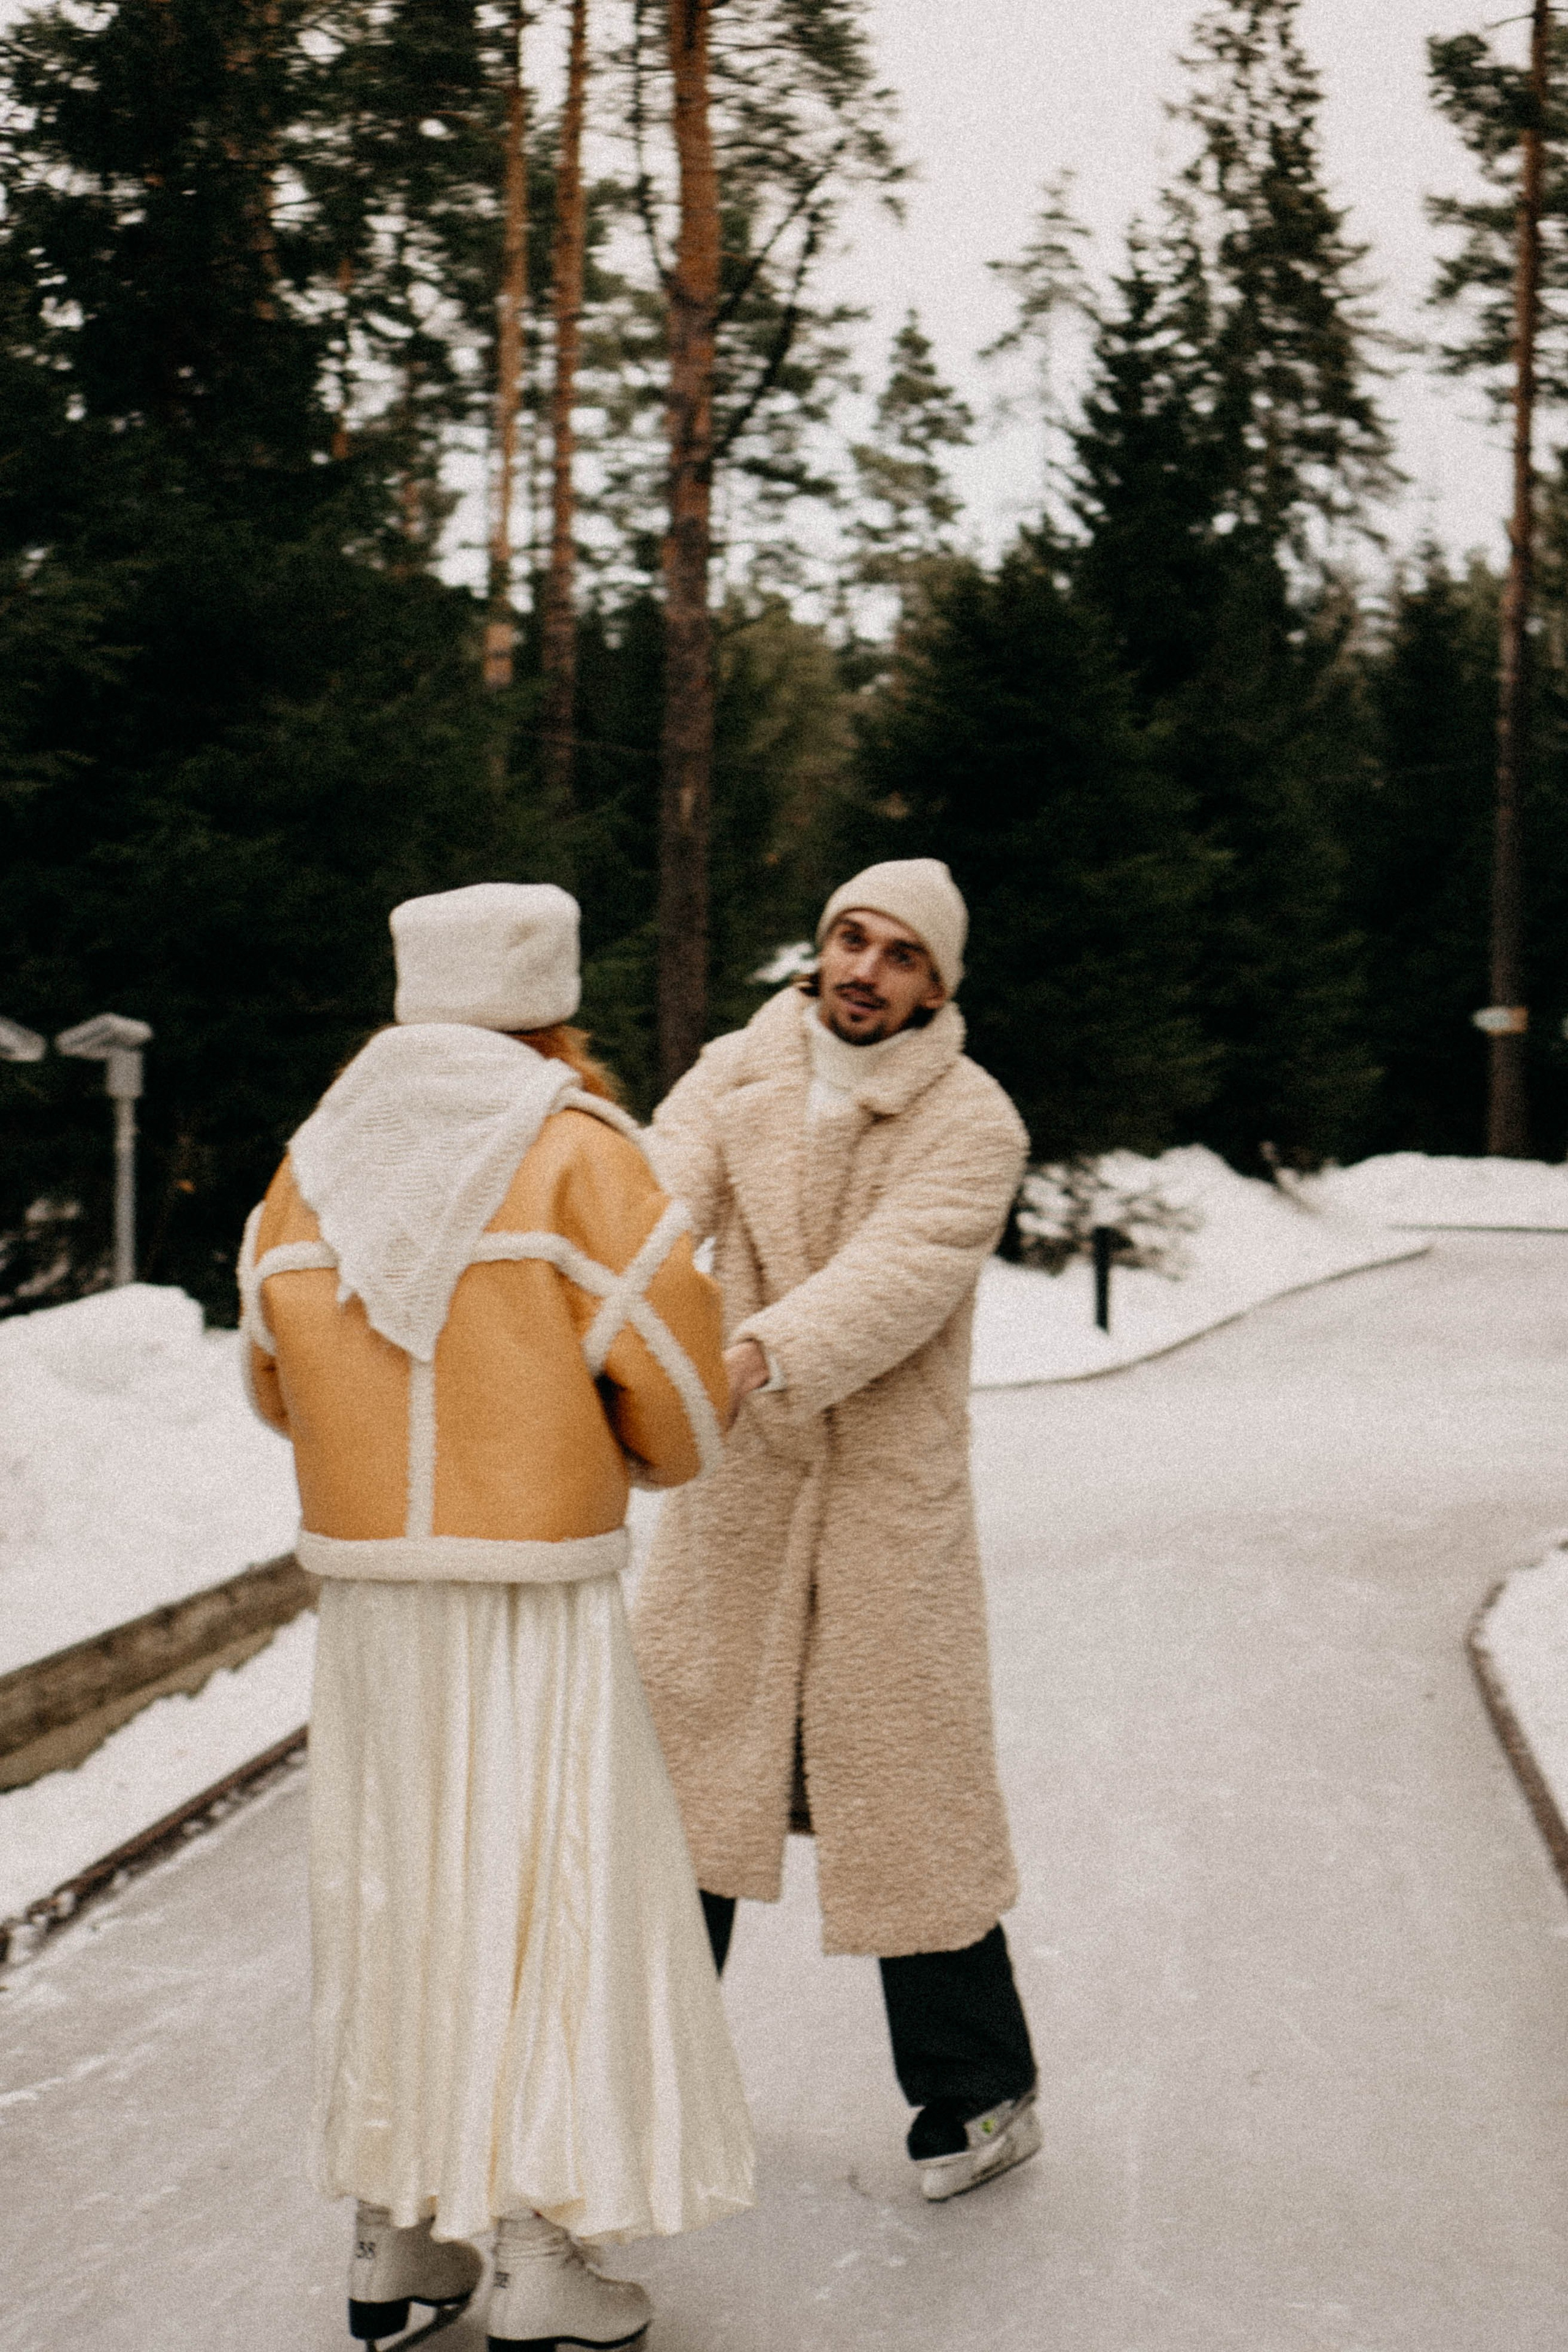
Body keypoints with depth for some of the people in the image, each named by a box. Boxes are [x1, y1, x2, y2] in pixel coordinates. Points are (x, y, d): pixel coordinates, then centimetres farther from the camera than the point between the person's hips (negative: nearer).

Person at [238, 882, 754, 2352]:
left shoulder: (317, 1160, 7)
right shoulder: (579, 1155, -9)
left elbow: (284, 1387, 14)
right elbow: (678, 1400, -11)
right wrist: (654, 1449, 13)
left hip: (367, 1595, 5)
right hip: (537, 1604, -5)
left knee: (395, 1897, 16)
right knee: (554, 1908, 4)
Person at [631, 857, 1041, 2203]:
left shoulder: (970, 1122, -9)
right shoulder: (736, 1076, 2)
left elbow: (898, 1276, -25)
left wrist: (756, 1356, -42)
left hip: (889, 1489, -4)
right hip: (736, 1485, 4)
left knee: (906, 1784, 2)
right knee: (677, 1757, 10)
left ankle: (981, 2092, 22)